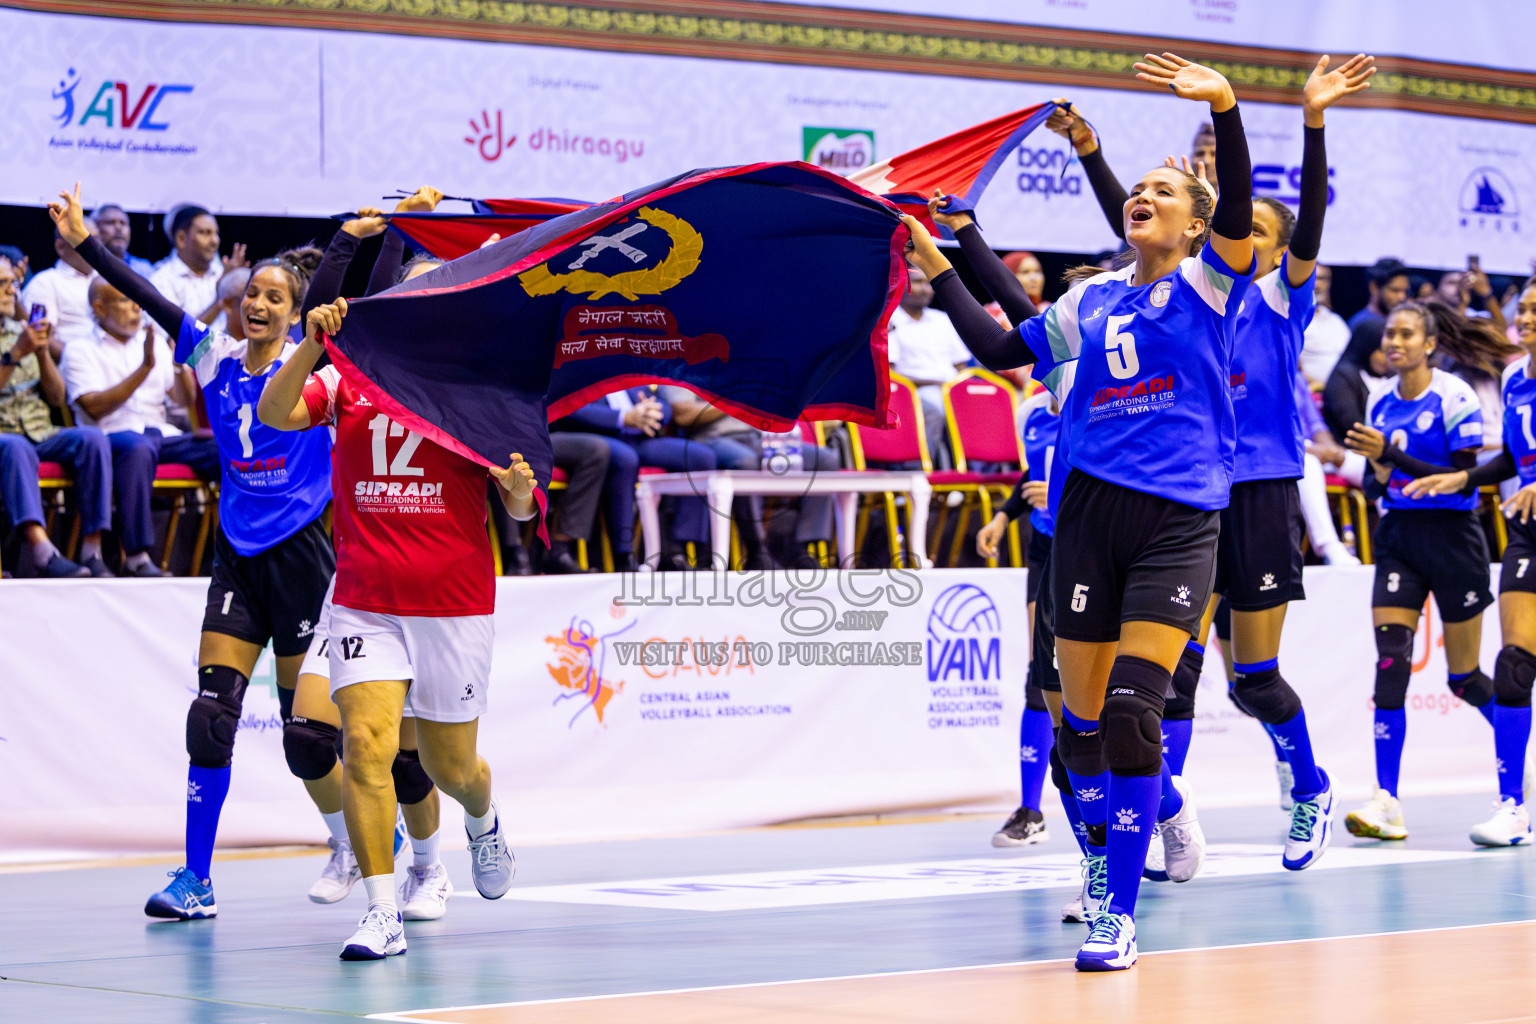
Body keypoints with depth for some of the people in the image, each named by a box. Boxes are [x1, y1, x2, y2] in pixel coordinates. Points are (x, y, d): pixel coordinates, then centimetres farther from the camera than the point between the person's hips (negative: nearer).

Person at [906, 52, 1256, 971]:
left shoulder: (1209, 286, 4)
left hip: (1180, 524, -4)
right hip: (1089, 515, 4)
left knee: (1130, 711, -16)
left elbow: (1238, 207, -14)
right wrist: (941, 271, 25)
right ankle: (1106, 872, 26)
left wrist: (1226, 108, -28)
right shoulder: (1088, 303, 17)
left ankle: (1123, 916, -11)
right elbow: (999, 350, 28)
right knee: (1081, 719, 5)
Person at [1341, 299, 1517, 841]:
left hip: (1452, 538, -4)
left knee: (1465, 677, 5)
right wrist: (1376, 469, -7)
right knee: (1390, 661, -13)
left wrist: (1393, 455, -23)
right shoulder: (1380, 403, 8)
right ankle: (1387, 802, -18)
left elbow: (1464, 476, -16)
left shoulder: (1454, 397, -9)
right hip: (1398, 538, 4)